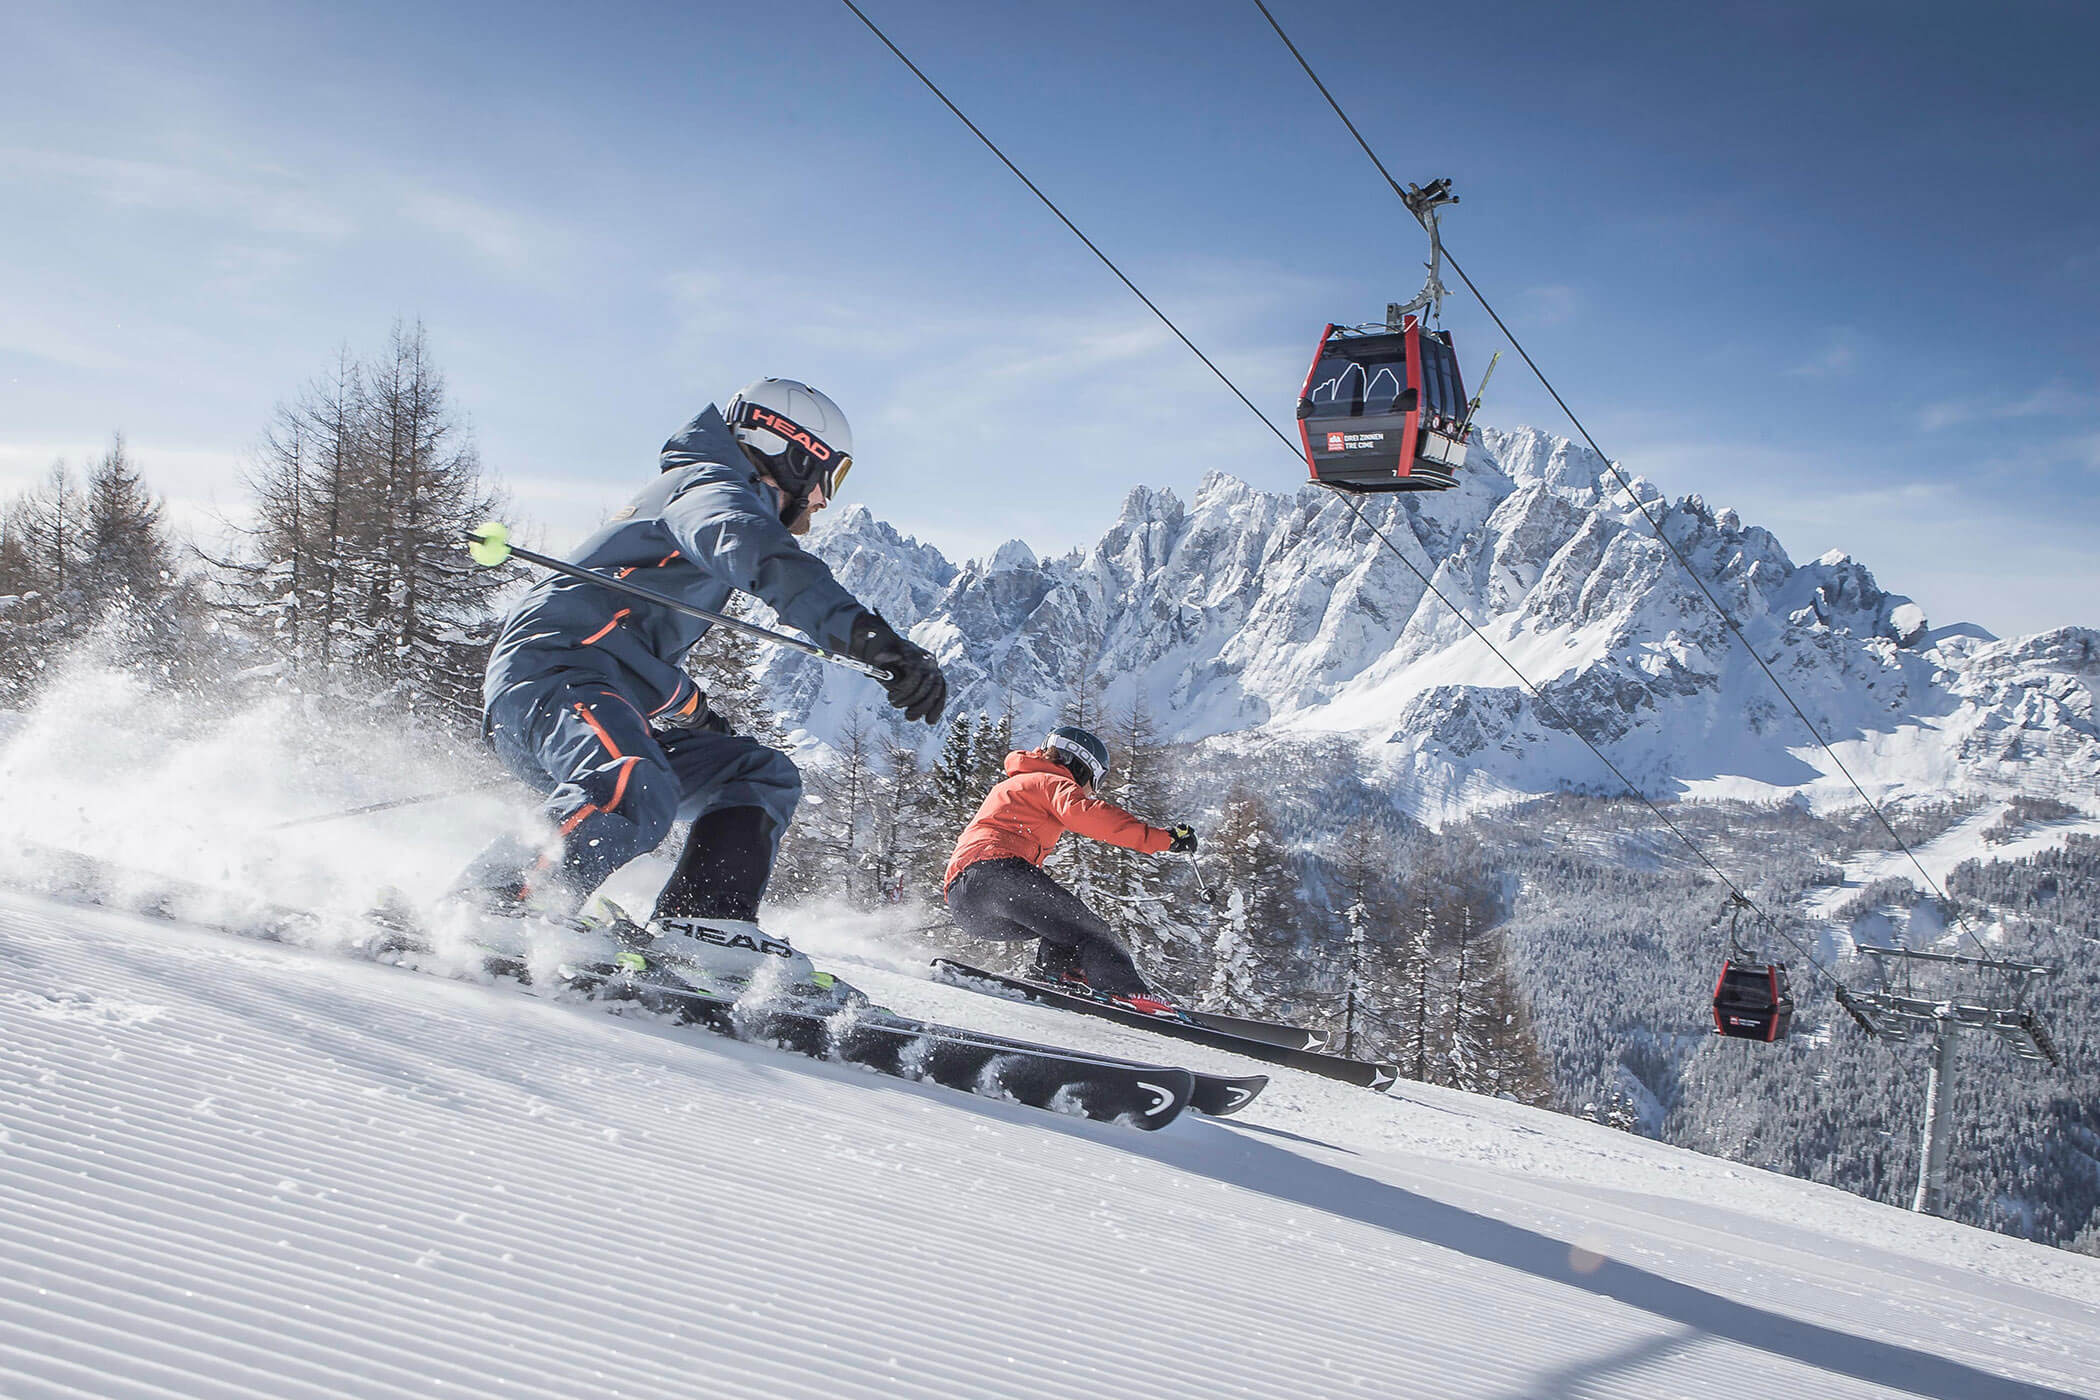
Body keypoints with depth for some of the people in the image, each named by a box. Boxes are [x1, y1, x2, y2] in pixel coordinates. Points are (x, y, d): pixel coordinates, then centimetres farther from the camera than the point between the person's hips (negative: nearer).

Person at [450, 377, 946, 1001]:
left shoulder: (693, 491, 31)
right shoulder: (709, 486, -1)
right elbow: (761, 556, -28)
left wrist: (688, 708, 57)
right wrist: (868, 633, -41)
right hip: (549, 674, -10)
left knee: (763, 777, 7)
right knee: (634, 797, -37)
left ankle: (703, 926, -13)